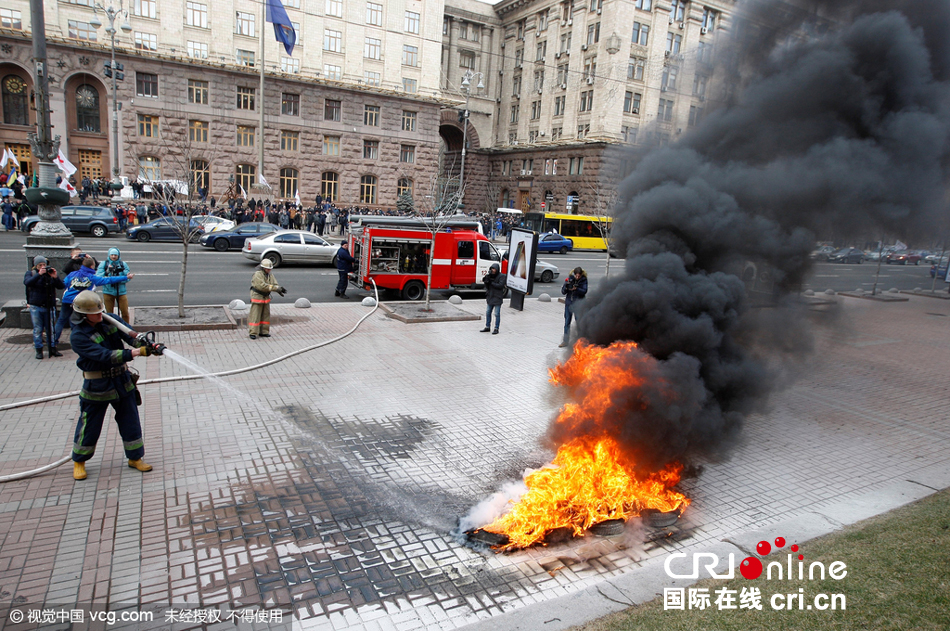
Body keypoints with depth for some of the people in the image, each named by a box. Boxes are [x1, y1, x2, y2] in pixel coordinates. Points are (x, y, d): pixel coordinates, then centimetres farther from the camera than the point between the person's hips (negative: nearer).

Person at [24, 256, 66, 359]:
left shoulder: (51, 273, 5)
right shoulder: (31, 273, 4)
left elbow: (62, 286, -4)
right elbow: (27, 282, -17)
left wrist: (55, 277, -20)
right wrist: (39, 274, -25)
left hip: (49, 306, 1)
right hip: (35, 307, -1)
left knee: (50, 329, 7)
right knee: (38, 329, 3)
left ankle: (52, 348, 15)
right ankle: (39, 350, 11)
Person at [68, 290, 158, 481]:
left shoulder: (109, 321, -3)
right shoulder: (78, 336, -19)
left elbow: (129, 334, -12)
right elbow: (103, 355, -30)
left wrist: (144, 344, -34)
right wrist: (132, 353, -40)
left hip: (121, 380, 5)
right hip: (96, 386, -4)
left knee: (130, 420, 10)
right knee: (90, 424, 10)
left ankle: (135, 457, 25)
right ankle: (79, 461, 33)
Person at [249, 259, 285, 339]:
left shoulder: (270, 275, 6)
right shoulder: (257, 274, -17)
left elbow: (275, 284, -2)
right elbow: (262, 286, -28)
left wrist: (280, 289, -26)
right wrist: (276, 288, -31)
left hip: (266, 298, 7)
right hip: (257, 297, -7)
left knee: (266, 315, 10)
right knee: (255, 315, -5)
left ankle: (263, 332, 20)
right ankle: (252, 333, -1)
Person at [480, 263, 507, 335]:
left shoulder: (502, 276, -8)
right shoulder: (490, 276, 9)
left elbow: (500, 285, -19)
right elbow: (487, 287, 6)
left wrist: (492, 282, -20)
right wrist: (486, 281, -14)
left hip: (497, 298, -6)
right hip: (490, 297, 7)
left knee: (497, 314, -4)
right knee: (488, 313, 10)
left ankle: (496, 329, 1)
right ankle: (487, 327, 20)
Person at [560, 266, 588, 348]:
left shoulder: (583, 280, -4)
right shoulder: (570, 278, 0)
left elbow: (584, 291, -14)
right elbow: (563, 292, -1)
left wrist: (576, 289, -30)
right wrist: (566, 287, -23)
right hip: (569, 303, 2)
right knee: (567, 322, 6)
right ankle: (565, 341, 14)